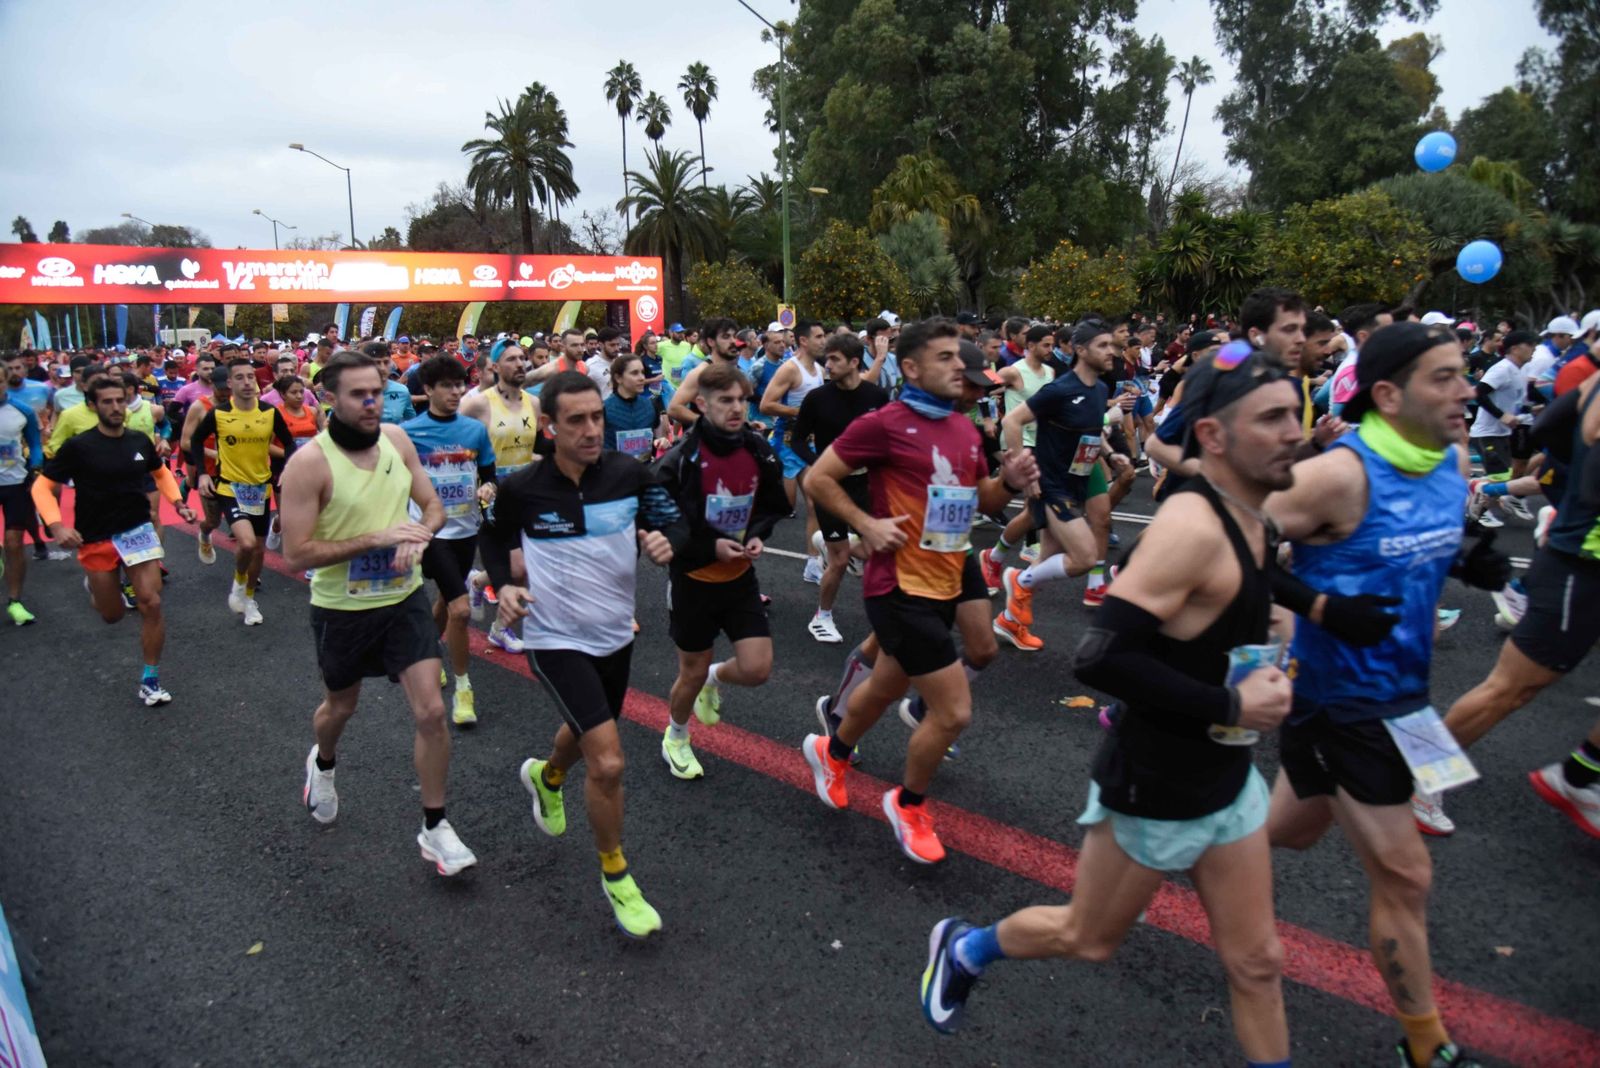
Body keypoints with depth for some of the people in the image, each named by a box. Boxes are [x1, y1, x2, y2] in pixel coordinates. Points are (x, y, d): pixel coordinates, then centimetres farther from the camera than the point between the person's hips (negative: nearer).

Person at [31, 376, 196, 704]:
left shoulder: (140, 441, -1)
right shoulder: (78, 446, -12)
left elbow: (161, 473, 18)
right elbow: (42, 486, -7)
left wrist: (178, 503, 5)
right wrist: (56, 525, -21)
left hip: (139, 530, 2)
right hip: (95, 539, -2)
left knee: (151, 604, -10)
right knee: (113, 615, 9)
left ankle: (150, 680, 3)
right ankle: (95, 584, 48)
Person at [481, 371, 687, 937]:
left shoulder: (630, 473, -14)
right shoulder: (522, 488, -16)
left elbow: (675, 523, -4)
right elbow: (493, 537, 4)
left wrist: (665, 541, -27)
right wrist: (503, 584, -13)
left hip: (616, 634, 4)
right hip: (555, 640, -4)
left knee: (586, 734, 28)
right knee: (608, 762, -15)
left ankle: (545, 776, 65)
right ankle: (615, 876, 11)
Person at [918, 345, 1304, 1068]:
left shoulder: (1252, 519, 1)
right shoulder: (1192, 526, -27)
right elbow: (1099, 657, -33)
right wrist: (1229, 706, -26)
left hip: (1229, 782, 8)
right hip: (1153, 791, -7)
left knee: (1256, 962, 15)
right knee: (1087, 940, 15)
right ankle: (962, 949, 42)